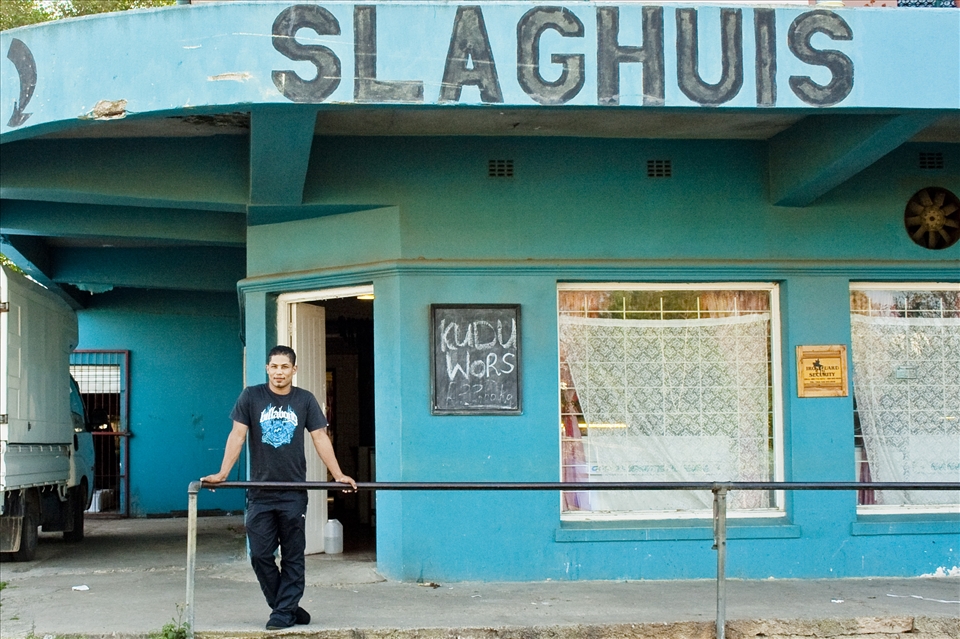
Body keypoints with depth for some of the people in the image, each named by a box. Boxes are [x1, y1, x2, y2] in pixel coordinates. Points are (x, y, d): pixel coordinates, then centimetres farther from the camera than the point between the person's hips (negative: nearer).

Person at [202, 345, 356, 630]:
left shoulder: (305, 400, 3)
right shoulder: (251, 397, 1)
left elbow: (320, 438, 2)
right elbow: (237, 435, -2)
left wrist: (338, 475, -6)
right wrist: (222, 473, -11)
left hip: (293, 493, 0)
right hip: (260, 492, 0)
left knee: (292, 556, 3)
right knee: (260, 555, 1)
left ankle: (285, 611, 11)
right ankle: (288, 606, 14)